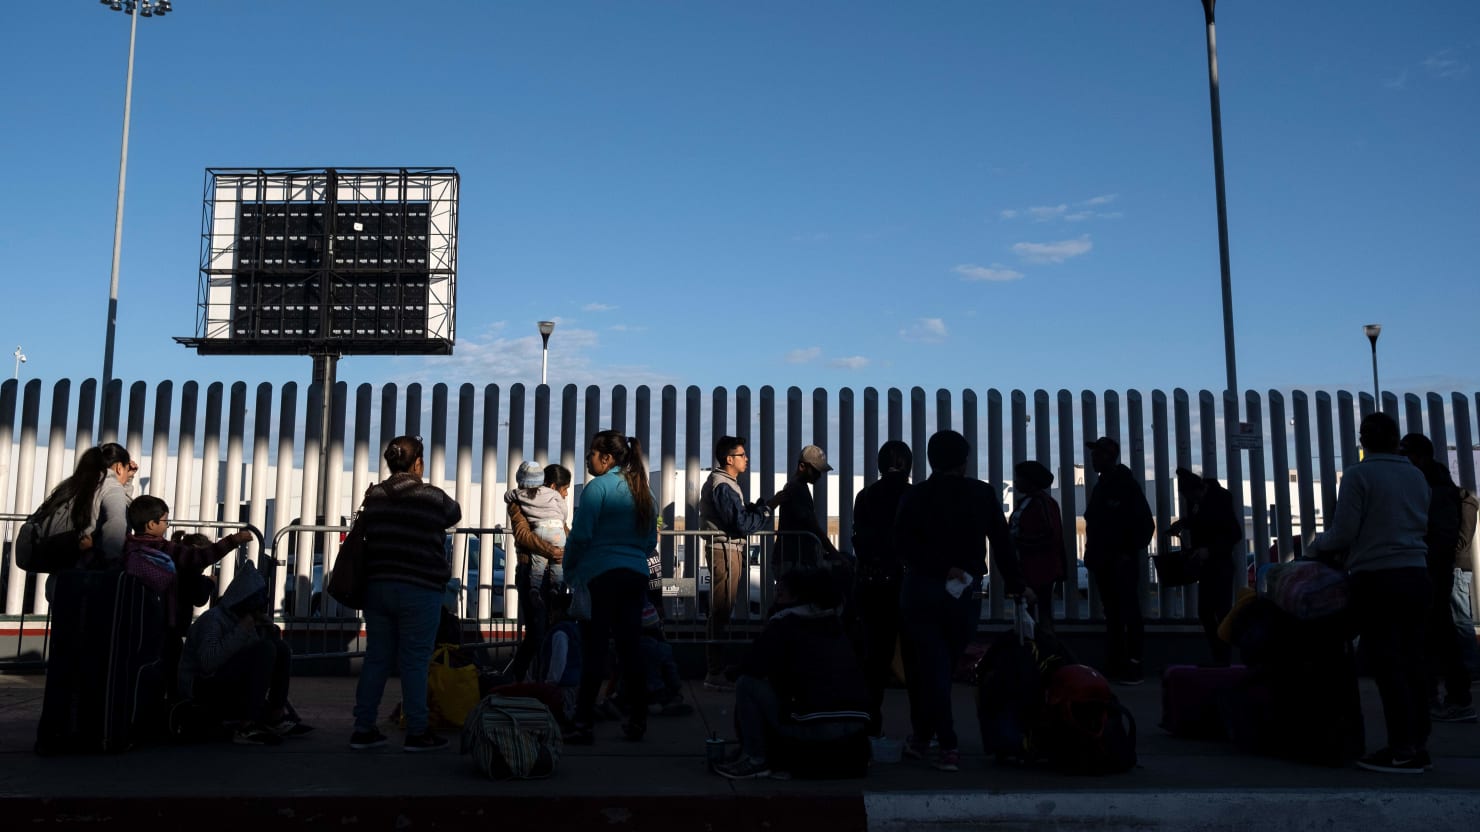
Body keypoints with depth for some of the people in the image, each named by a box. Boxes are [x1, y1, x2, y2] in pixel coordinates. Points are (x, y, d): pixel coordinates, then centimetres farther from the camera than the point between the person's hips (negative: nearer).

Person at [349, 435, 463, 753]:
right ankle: (417, 733, 7)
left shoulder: (374, 496, 6)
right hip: (419, 590, -5)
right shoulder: (431, 497, -7)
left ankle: (363, 729, 16)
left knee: (376, 658, 11)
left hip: (377, 586, 5)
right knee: (414, 662, 1)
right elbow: (455, 514, 12)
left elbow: (367, 529, 16)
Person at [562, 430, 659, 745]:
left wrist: (568, 570, 0)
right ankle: (637, 721, 16)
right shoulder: (642, 489, 14)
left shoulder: (598, 487, -6)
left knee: (594, 650, -3)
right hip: (637, 575, 6)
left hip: (600, 575, -6)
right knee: (630, 647, 11)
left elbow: (580, 535, -12)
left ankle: (584, 724, -1)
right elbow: (651, 540, 17)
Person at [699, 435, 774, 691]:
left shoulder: (726, 483, 19)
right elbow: (741, 524, -20)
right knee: (721, 613, -7)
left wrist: (756, 509, 1)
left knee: (720, 612, 15)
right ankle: (715, 674, -4)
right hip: (725, 552, -11)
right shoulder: (723, 486, -15)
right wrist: (765, 513, -5)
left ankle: (713, 669, 23)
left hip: (729, 551, 11)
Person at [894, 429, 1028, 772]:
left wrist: (941, 568, -14)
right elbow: (1002, 542, 1)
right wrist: (1016, 585, 6)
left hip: (921, 592, -1)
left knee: (931, 668, 2)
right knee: (942, 667, 14)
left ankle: (949, 747, -5)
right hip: (965, 595, 1)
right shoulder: (983, 494, 3)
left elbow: (904, 542, -14)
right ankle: (922, 736, 23)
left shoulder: (914, 496, 1)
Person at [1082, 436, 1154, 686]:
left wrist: (1131, 552, -14)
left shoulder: (1126, 485, -7)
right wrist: (1092, 554, 9)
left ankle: (1133, 665, -4)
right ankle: (1115, 665, 13)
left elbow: (1146, 524, -12)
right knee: (1112, 615, 9)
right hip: (1104, 562, 8)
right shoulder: (1101, 487, 16)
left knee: (1129, 614, -6)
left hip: (1122, 562, -8)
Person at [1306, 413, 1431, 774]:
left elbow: (1343, 533, -10)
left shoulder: (1358, 474, -7)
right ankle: (1418, 746, 13)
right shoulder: (1416, 476, 11)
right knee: (1413, 661, 9)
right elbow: (1421, 526, 19)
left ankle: (1403, 750, -3)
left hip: (1376, 579, -6)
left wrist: (1315, 547, 10)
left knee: (1387, 664, -3)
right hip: (1415, 574, 6)